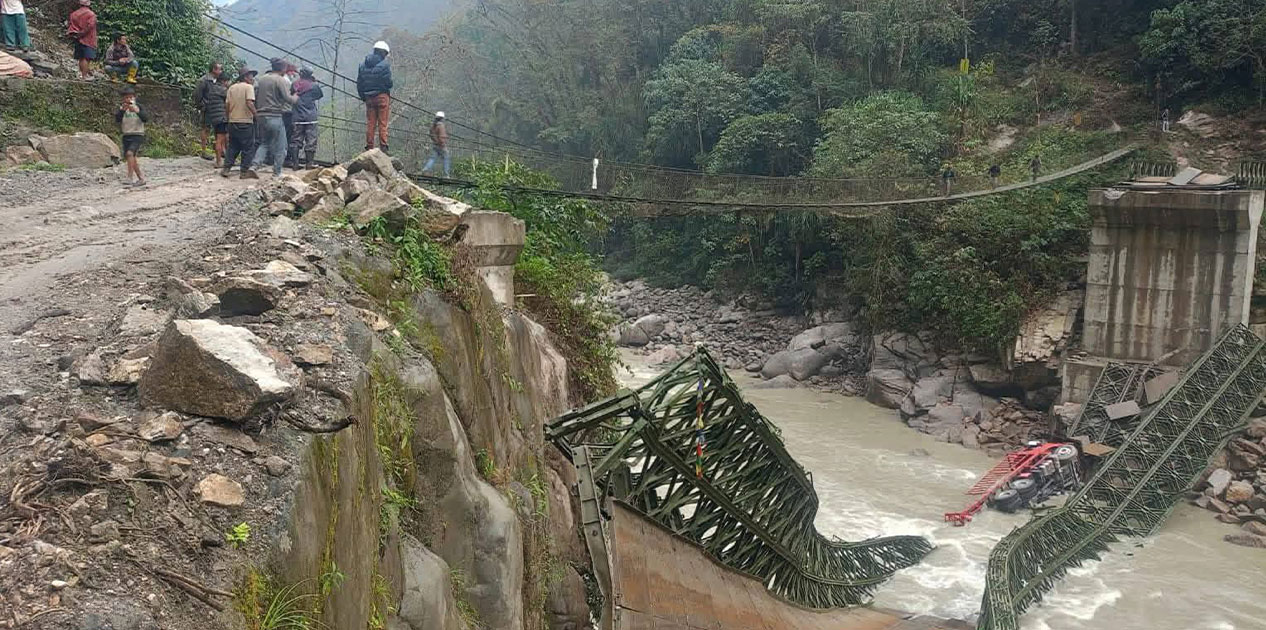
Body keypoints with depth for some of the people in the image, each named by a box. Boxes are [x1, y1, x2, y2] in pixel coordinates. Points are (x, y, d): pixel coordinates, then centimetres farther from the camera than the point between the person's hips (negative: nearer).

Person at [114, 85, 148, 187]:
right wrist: (122, 110, -27)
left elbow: (146, 119, -12)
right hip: (126, 135, 5)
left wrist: (137, 111, -28)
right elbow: (117, 119, -10)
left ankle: (129, 178, -25)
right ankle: (141, 178, 22)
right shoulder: (121, 108, 5)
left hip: (137, 135, -5)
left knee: (130, 153, -25)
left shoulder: (138, 106, -1)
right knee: (132, 159, 9)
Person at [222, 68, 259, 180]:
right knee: (248, 147, 2)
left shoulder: (232, 88, 11)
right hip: (245, 121, -6)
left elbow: (227, 105, 10)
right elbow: (249, 103, -21)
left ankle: (226, 169, 11)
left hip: (233, 121, 6)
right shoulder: (248, 87, -6)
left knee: (233, 147, 15)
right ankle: (245, 171, 2)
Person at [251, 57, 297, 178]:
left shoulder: (262, 79, 11)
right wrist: (295, 98, 4)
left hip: (261, 117, 7)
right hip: (275, 117, -7)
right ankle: (277, 172, 7)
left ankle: (254, 165, 3)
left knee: (264, 143, 19)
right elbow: (288, 99, -16)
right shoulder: (281, 80, -10)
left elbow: (256, 96, 16)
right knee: (280, 147, 5)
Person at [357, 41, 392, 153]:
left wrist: (363, 96, 17)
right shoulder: (384, 64, -8)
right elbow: (388, 82, -13)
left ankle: (369, 147, 9)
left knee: (370, 124, 9)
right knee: (382, 124, -1)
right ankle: (383, 147, -5)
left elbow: (359, 83, 9)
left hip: (369, 97, 4)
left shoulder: (363, 64, 9)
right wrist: (389, 86, 9)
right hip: (382, 96, -4)